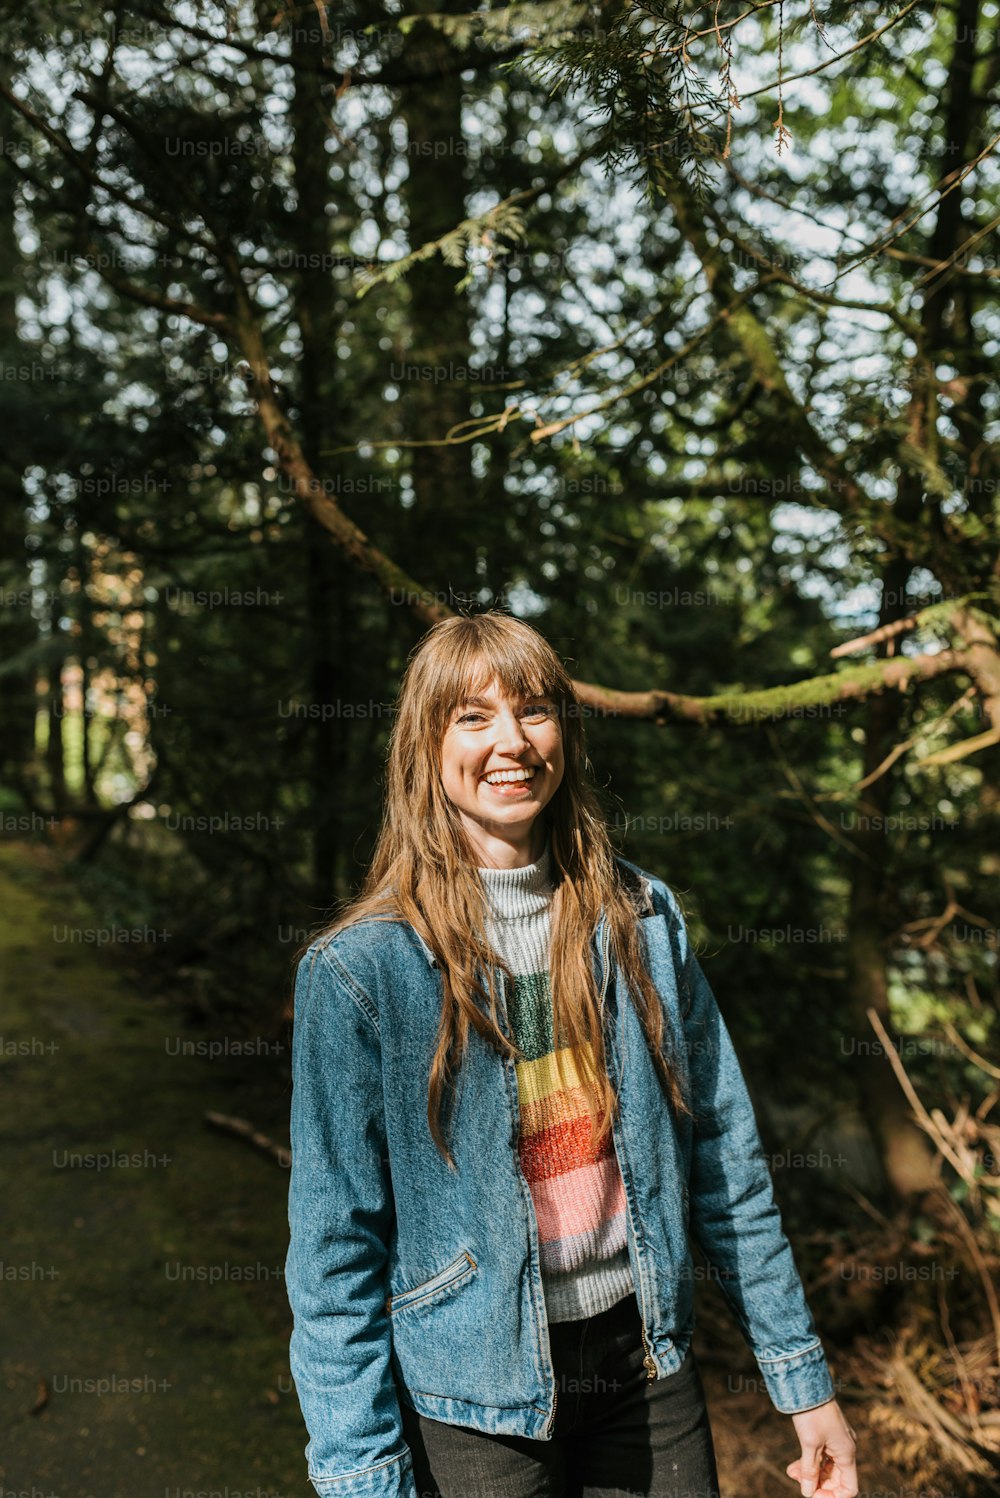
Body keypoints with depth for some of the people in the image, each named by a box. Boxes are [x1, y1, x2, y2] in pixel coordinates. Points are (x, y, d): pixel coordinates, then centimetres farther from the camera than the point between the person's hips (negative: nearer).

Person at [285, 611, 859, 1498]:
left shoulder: (643, 920, -2)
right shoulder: (360, 970, -13)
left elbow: (725, 1165, 3)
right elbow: (335, 1251, -11)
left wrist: (804, 1377, 4)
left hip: (646, 1363, 3)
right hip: (477, 1401, -3)